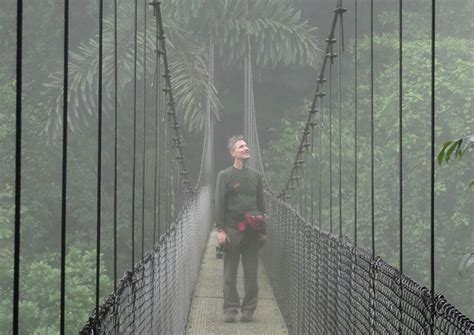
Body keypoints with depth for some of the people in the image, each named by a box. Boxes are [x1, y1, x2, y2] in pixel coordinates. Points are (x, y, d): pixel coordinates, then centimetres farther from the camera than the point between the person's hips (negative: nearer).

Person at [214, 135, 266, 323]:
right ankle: (230, 310, 3)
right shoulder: (225, 175, 2)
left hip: (252, 230, 3)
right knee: (230, 272, -1)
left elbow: (261, 203, 16)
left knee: (251, 272, 2)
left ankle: (248, 310, 7)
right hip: (232, 229, -3)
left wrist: (263, 230, 11)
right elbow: (219, 204, -2)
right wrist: (220, 230, -9)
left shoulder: (255, 175, 13)